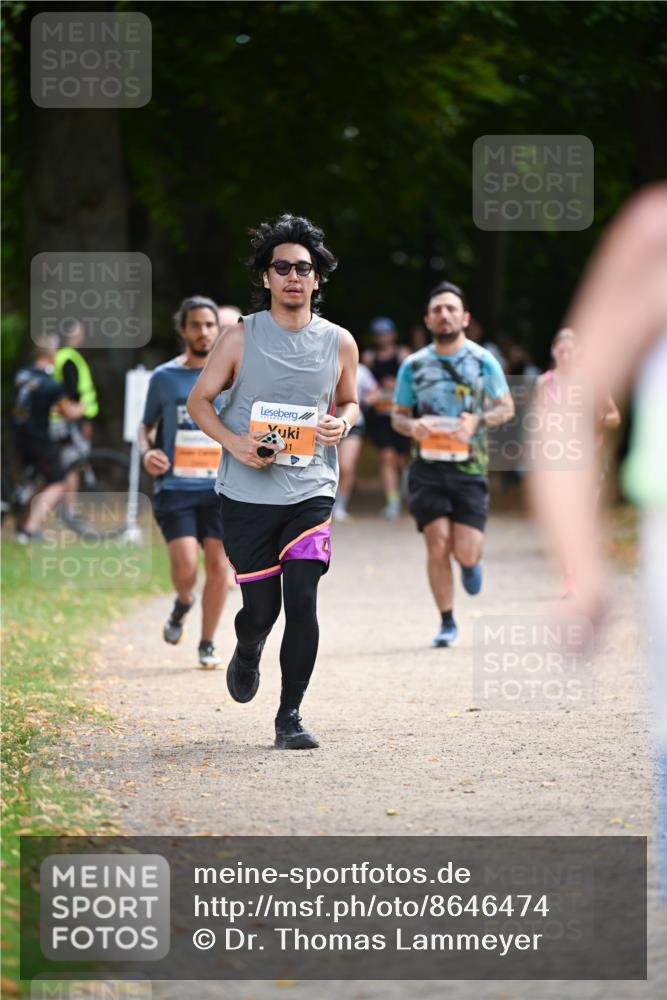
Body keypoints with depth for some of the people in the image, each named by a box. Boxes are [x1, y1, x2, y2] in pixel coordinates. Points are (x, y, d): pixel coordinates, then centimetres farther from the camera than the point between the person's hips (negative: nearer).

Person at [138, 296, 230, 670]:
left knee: (218, 565, -5)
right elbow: (147, 425, 16)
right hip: (175, 486, -1)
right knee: (185, 566, -15)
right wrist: (147, 452, -4)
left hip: (221, 488, 1)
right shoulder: (164, 377, 5)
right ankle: (183, 604, 20)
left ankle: (208, 644, 11)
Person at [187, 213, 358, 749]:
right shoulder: (242, 337, -2)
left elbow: (349, 402, 20)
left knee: (302, 600, -12)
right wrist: (234, 442, -14)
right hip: (248, 491, -1)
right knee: (261, 608, 3)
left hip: (311, 489, 1)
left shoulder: (339, 343, 4)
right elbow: (200, 400, 4)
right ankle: (247, 655, 40)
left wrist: (341, 423, -5)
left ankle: (290, 714, -3)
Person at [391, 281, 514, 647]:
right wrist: (411, 426, -11)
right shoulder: (413, 365, 6)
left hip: (469, 466, -1)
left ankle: (472, 561, 31)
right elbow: (398, 414, 13)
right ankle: (447, 622, 7)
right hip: (427, 467, 1)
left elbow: (506, 407, 8)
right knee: (437, 545, -8)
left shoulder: (482, 361, 2)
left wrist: (477, 421, -12)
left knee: (465, 552, -8)